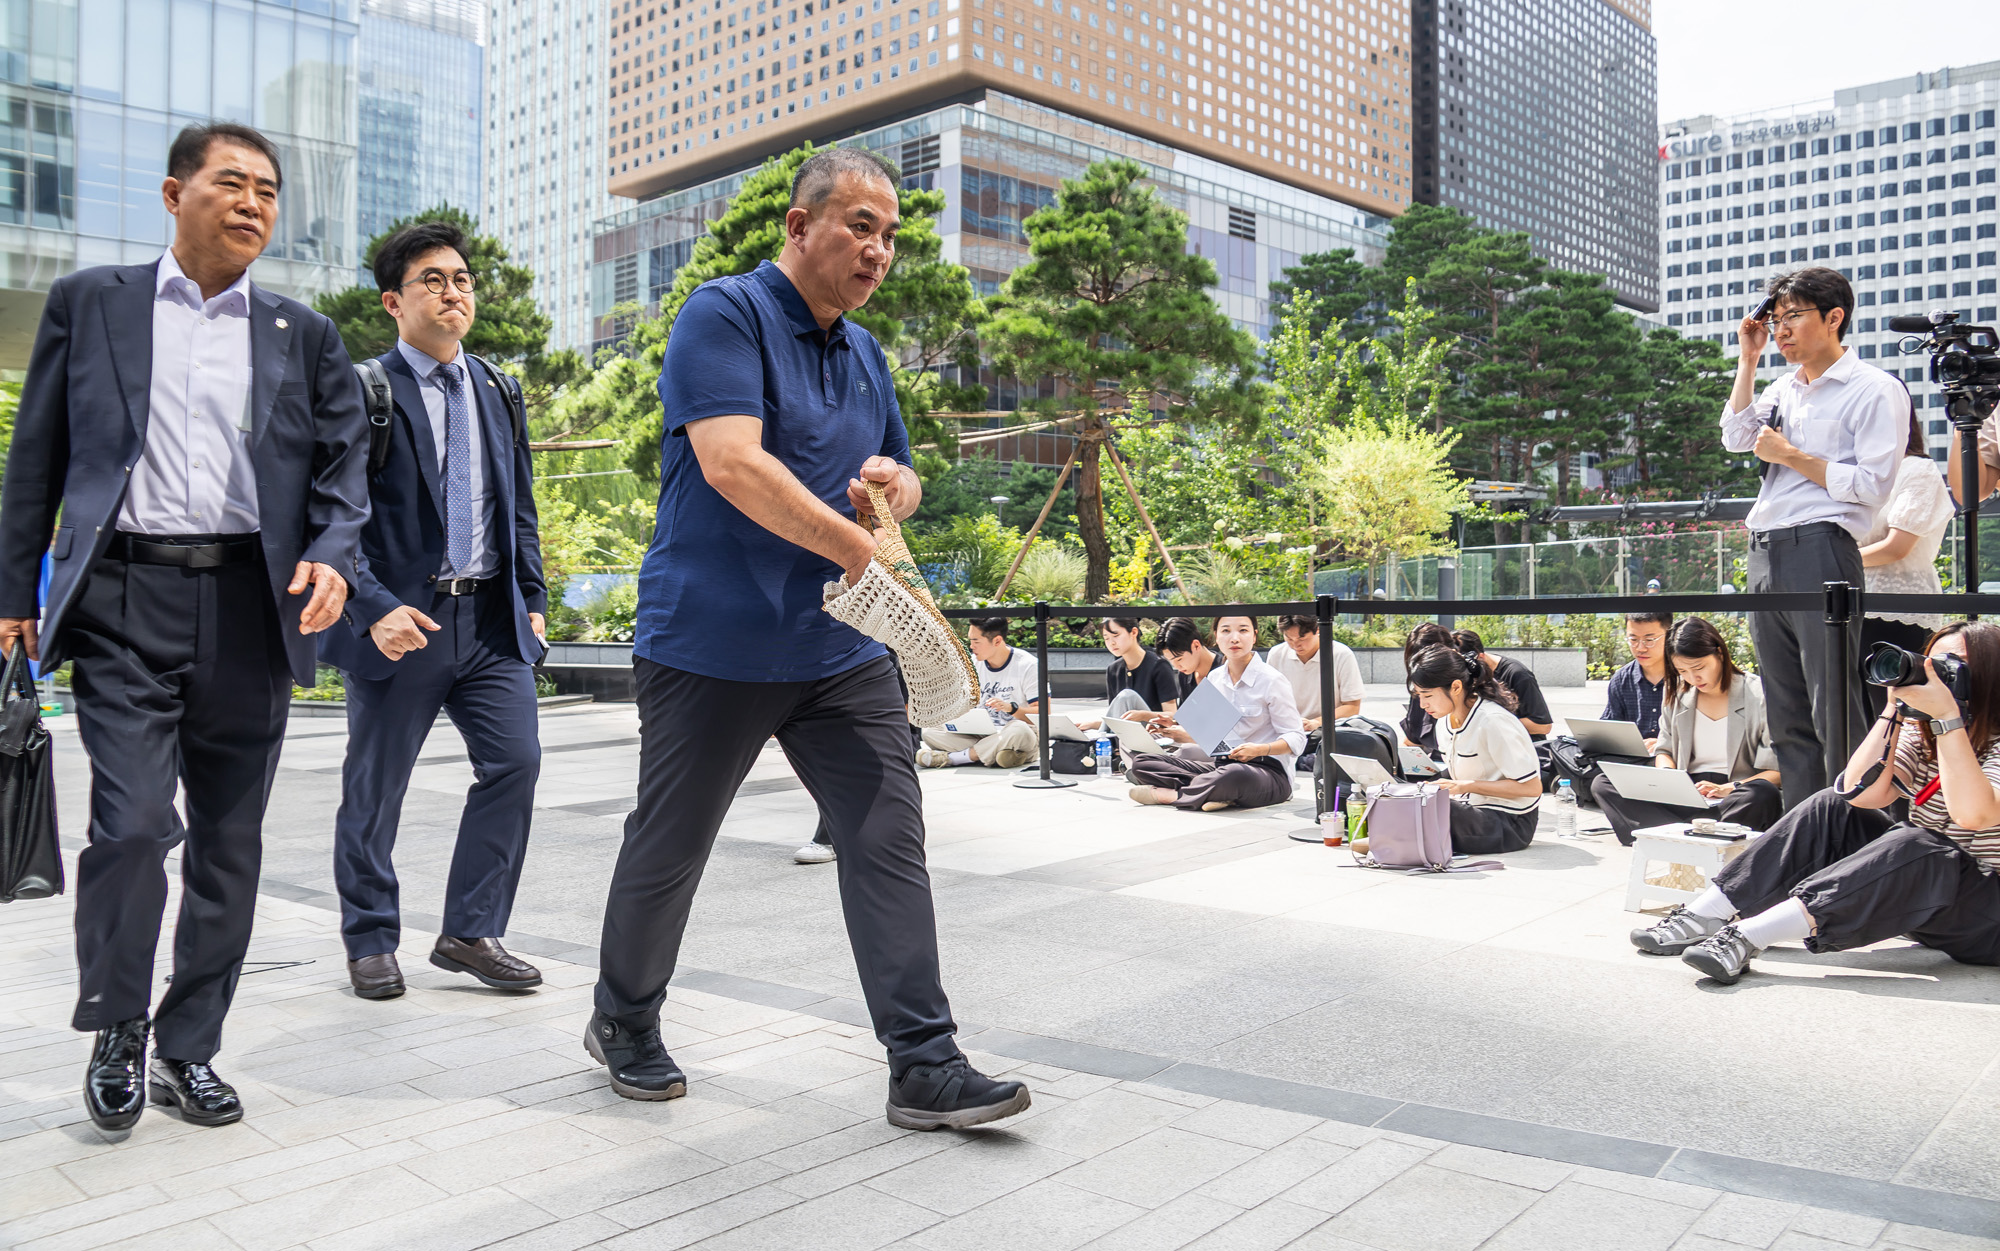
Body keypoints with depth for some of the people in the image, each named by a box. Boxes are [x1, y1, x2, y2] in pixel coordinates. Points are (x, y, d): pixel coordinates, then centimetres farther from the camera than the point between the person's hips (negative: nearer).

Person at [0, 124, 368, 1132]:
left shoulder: (304, 337, 14)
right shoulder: (89, 303, 10)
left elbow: (344, 462, 9)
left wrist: (332, 557, -10)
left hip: (251, 604, 2)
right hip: (125, 598, -2)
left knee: (228, 842, 6)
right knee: (133, 823, -12)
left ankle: (188, 1049, 21)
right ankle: (116, 1032, 13)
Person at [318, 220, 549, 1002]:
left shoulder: (496, 390, 14)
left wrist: (531, 599, 12)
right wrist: (374, 609, -20)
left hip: (491, 619, 5)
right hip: (402, 620, -5)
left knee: (515, 762, -3)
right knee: (374, 790, 6)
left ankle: (471, 933, 11)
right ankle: (370, 941, 24)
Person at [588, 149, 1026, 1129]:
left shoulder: (865, 353, 16)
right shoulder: (725, 315, -8)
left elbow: (901, 478, 27)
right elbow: (730, 463, -23)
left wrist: (895, 481, 2)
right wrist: (856, 548, -24)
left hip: (841, 649, 6)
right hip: (713, 644, -6)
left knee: (890, 839, -2)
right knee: (668, 848, 9)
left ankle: (924, 1066, 2)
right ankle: (624, 1023, 33)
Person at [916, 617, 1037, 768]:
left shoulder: (1027, 665, -7)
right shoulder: (972, 664, 7)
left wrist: (1012, 708, -25)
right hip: (981, 735, 4)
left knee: (1018, 730, -41)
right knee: (929, 733, -14)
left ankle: (950, 757, -27)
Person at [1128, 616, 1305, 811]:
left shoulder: (1271, 681, -7)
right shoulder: (1214, 678, 11)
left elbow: (1297, 738, -8)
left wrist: (1259, 750, -25)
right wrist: (1181, 734, 3)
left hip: (1268, 770, -7)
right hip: (1223, 764, 7)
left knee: (1233, 774, -45)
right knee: (1142, 762, -9)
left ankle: (1170, 794, -20)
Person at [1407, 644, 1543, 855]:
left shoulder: (1492, 721, -19)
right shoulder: (1445, 723, 7)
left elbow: (1531, 787, -19)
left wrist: (1466, 786, -21)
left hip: (1510, 824, -8)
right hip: (1474, 809, 9)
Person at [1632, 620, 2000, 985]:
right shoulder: (1921, 733, 7)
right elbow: (1860, 792, -9)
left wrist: (1948, 715, -31)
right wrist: (1896, 709, -12)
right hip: (1917, 884, 6)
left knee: (1913, 845, -35)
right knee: (1832, 808, -11)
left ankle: (1747, 937, -45)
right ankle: (1704, 915, -20)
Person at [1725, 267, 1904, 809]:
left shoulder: (1876, 390, -2)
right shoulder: (1785, 388, 22)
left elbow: (1872, 484, -10)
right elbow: (1736, 437, 11)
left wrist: (1791, 457, -5)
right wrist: (1748, 359, 12)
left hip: (1819, 551, -8)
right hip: (1765, 556, 8)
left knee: (1835, 714, -9)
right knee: (1787, 716, 9)